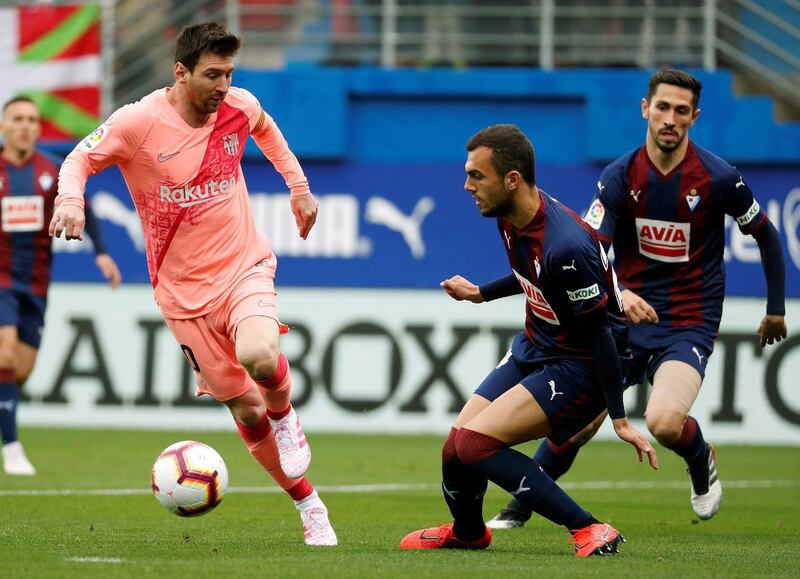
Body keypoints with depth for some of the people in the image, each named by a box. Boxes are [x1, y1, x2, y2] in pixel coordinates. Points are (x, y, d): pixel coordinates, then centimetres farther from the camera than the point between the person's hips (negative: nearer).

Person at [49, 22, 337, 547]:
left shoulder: (239, 107, -3)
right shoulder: (140, 121, -14)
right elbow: (80, 158, -7)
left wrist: (298, 185, 19)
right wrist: (70, 199, -28)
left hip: (245, 266, 1)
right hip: (185, 289, -1)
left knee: (259, 356, -32)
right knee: (245, 410, 1)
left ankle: (285, 417, 2)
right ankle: (310, 507, 17)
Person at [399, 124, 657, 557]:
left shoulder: (565, 247, -30)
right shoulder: (510, 218, -3)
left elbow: (599, 334, -23)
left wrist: (619, 420, -19)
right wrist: (481, 294, 26)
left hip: (578, 367, -9)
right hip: (533, 350, 9)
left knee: (473, 443, -21)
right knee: (456, 448, 5)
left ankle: (589, 531, -17)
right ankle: (466, 532, 37)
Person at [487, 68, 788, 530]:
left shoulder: (719, 178, -10)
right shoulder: (619, 177, -6)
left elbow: (766, 235, 7)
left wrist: (776, 310, 13)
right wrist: (618, 294, -32)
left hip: (690, 326, -2)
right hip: (627, 319, 3)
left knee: (664, 422, -27)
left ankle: (702, 460, 9)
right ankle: (517, 511, 16)